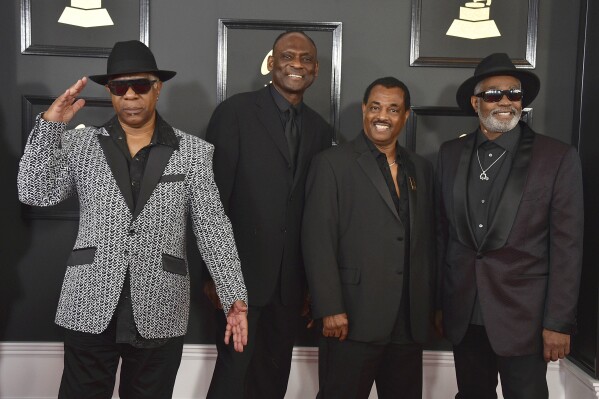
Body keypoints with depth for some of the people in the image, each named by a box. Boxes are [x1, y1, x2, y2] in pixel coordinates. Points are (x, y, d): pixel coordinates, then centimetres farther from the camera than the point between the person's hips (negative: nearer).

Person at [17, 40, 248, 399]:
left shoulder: (193, 152, 2)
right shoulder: (80, 144, 6)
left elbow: (214, 228, -1)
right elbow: (36, 193, -3)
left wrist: (235, 298, -8)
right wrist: (51, 124, -8)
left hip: (159, 314, 0)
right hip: (90, 309, 1)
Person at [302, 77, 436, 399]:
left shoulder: (421, 169, 14)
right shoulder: (333, 163, -3)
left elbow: (428, 241, 16)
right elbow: (318, 242, -9)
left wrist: (431, 306, 13)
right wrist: (329, 310, -15)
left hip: (410, 323, 5)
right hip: (353, 320, -5)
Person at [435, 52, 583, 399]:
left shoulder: (558, 157, -6)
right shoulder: (451, 154, 4)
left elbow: (566, 247, -7)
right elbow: (442, 231, 8)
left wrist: (559, 322, -9)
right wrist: (438, 302, 9)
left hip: (523, 316, -3)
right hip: (463, 314, 3)